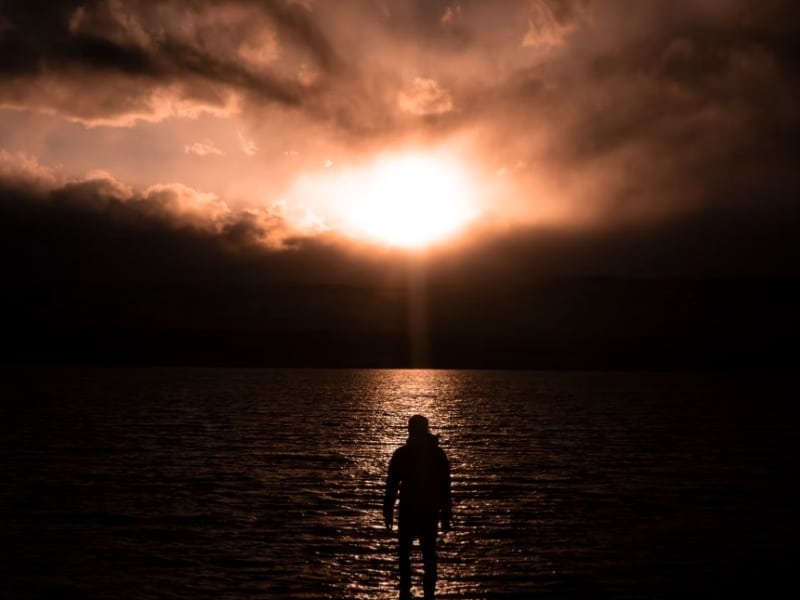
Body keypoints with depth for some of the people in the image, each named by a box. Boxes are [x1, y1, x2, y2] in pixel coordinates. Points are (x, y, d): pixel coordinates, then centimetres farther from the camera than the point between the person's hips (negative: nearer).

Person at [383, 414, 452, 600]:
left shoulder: (401, 454, -7)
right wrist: (445, 516, 6)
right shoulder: (438, 454, 0)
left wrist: (388, 513, -1)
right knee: (429, 555, 8)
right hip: (431, 512, 2)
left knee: (404, 553, 11)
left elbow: (391, 485, -7)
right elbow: (445, 488, 1)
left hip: (408, 511, -2)